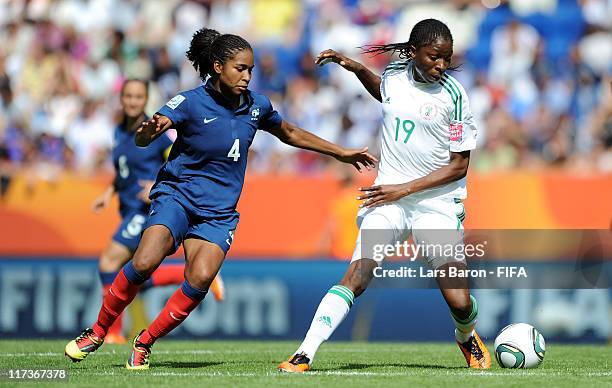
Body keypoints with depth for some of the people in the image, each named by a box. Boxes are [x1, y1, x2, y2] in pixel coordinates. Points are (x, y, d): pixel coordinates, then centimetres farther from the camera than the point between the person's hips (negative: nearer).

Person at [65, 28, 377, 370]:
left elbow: (290, 133, 24)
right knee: (144, 263, -27)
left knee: (200, 279, -23)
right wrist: (149, 131, -47)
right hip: (177, 195, -3)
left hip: (219, 211, 3)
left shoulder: (257, 105, 3)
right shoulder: (191, 103, -12)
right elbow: (142, 139, -22)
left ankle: (145, 343, -6)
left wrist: (342, 153, 26)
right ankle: (98, 331, -6)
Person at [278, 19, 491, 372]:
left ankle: (468, 339, 27)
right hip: (389, 195, 2)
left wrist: (404, 189, -14)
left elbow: (459, 166, -8)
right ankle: (304, 356, -19)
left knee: (459, 301, -9)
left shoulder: (453, 95, -11)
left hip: (437, 200, -2)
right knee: (357, 276, -18)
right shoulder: (394, 75, 1)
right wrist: (356, 68, 14)